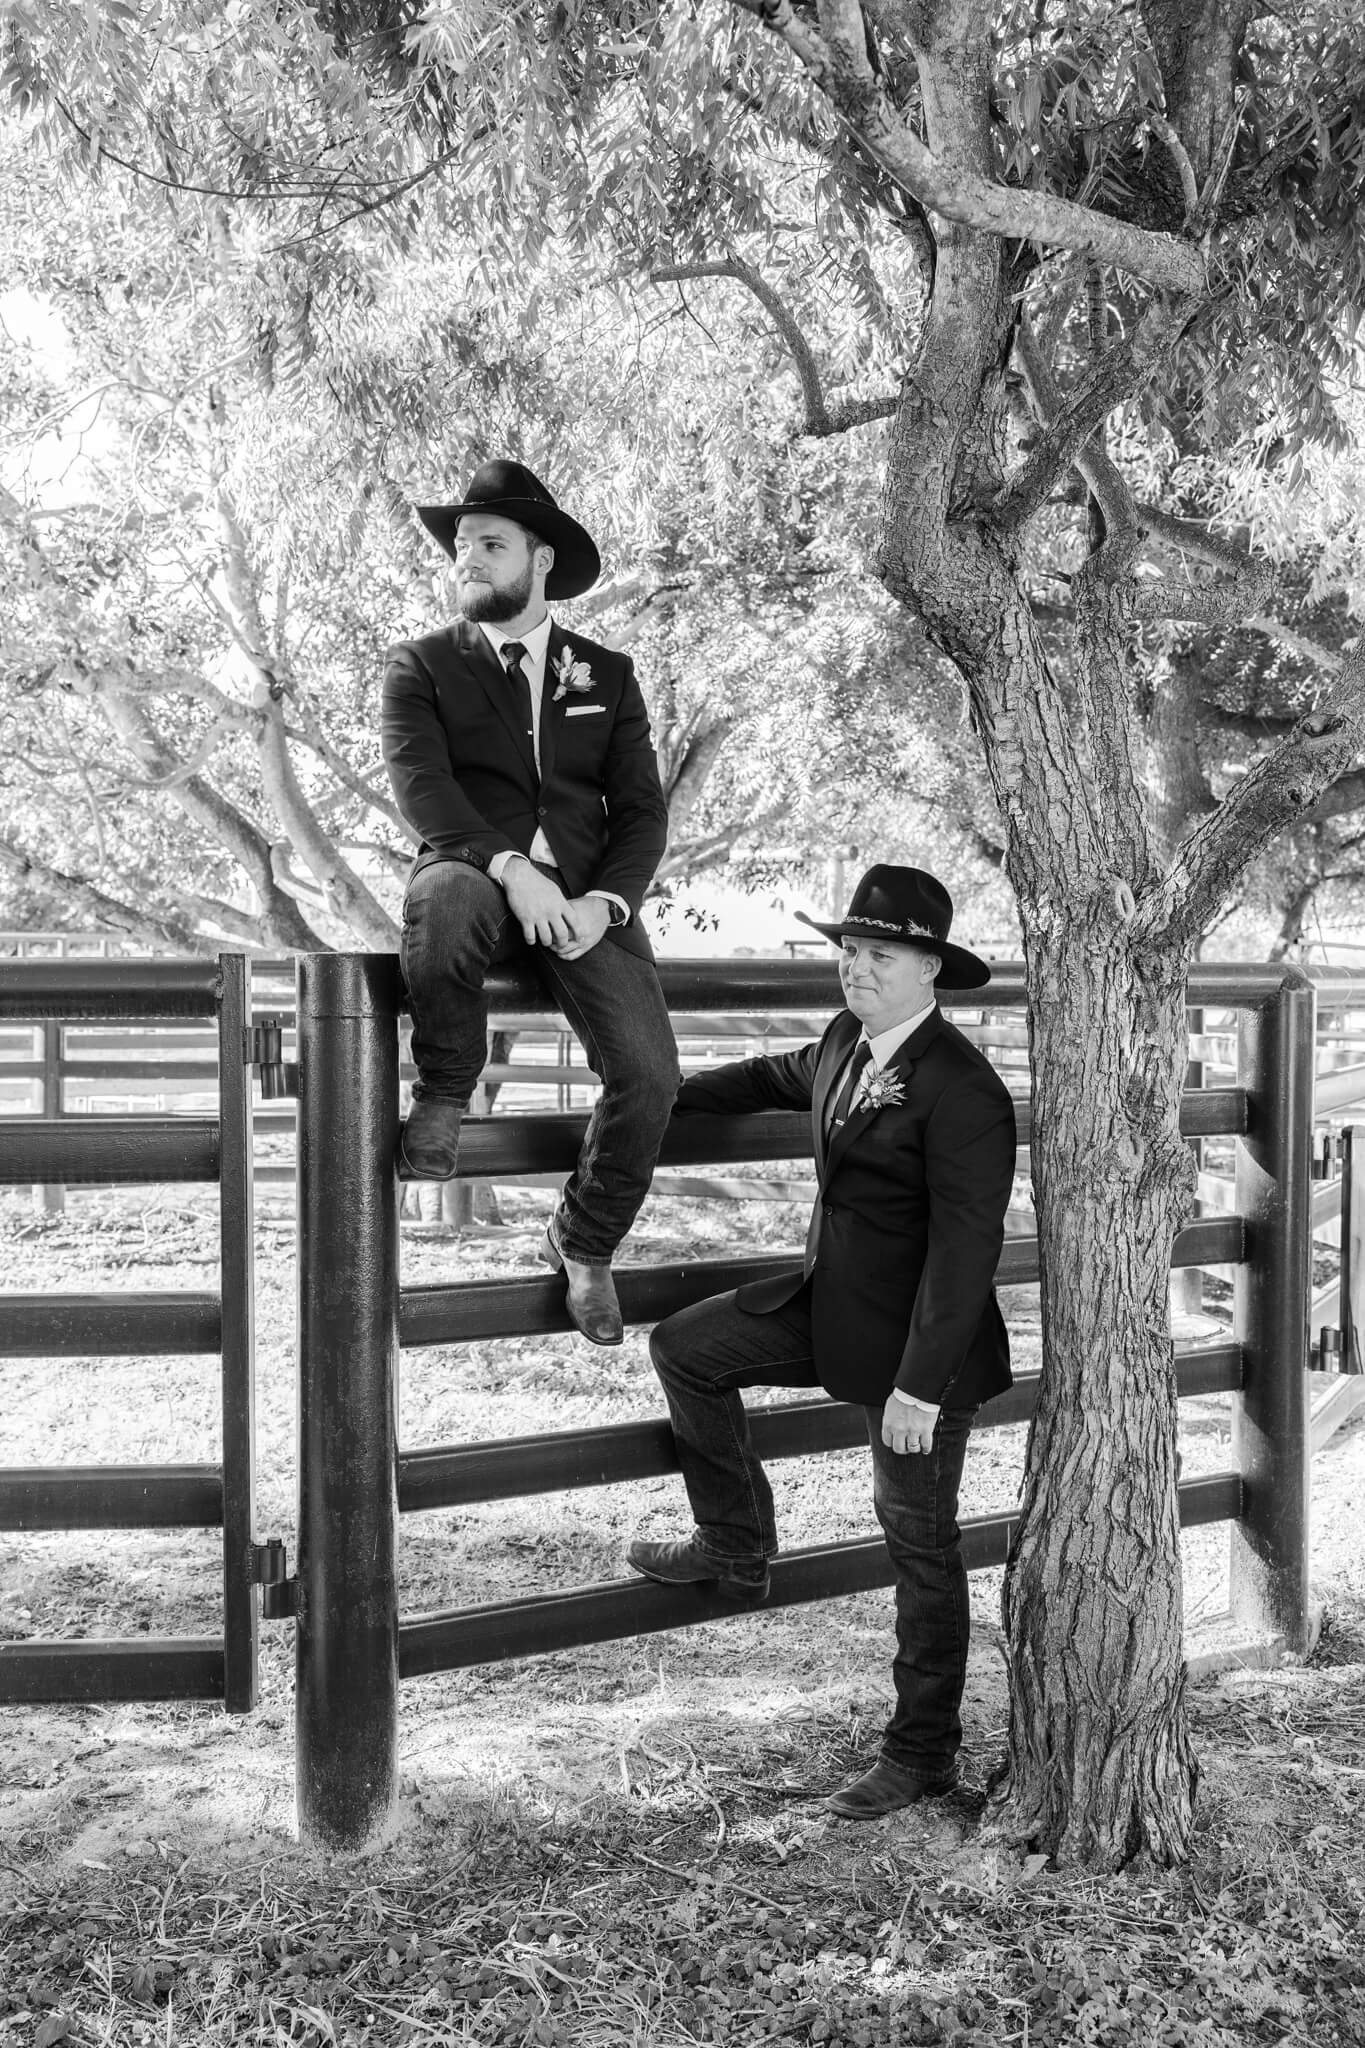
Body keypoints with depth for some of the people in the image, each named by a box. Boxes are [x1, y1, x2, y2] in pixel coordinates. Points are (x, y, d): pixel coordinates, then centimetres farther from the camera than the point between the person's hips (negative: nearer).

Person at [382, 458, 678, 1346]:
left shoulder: (608, 674, 18)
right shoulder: (422, 666, 12)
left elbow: (642, 809, 9)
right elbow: (421, 783, -6)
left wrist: (603, 901, -11)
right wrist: (511, 867, -23)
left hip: (586, 896, 2)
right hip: (477, 877, -2)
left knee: (650, 1077, -18)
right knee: (442, 899, -40)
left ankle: (584, 1241, 10)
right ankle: (444, 1096, -15)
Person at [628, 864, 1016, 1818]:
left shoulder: (963, 1090, -24)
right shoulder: (846, 1043, 2)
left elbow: (964, 1248, -25)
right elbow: (783, 1075, 26)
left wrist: (919, 1388, -25)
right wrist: (667, 1094, 27)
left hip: (918, 1342, -8)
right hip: (831, 1307, 8)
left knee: (921, 1542, 6)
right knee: (685, 1346, 9)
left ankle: (924, 1752, 24)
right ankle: (736, 1548, 24)